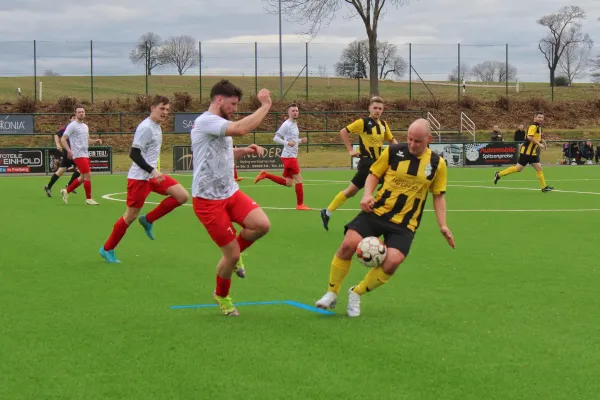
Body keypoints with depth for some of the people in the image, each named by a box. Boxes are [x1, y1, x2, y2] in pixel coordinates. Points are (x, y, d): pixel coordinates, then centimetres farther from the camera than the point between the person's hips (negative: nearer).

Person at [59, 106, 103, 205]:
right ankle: (88, 199, -2)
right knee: (88, 175, -11)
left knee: (83, 177, 12)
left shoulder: (85, 126, 16)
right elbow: (63, 139, -10)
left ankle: (66, 191, 24)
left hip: (85, 154, 9)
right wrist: (69, 150, -23)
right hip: (78, 155, -9)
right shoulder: (72, 126, -8)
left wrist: (96, 141, 5)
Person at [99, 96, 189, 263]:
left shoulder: (156, 127, 12)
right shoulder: (145, 127, -16)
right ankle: (107, 249, 13)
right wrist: (152, 170, -28)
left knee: (183, 196, -5)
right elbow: (134, 154, -21)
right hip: (139, 178, -8)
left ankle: (148, 220, 5)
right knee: (131, 215, -3)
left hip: (153, 175, 8)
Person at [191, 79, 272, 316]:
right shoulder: (205, 121, -17)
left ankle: (234, 253, 12)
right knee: (232, 256, -4)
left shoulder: (221, 125, 16)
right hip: (208, 199, -8)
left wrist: (245, 151, 13)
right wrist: (265, 106, -23)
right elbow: (241, 129, -32)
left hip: (230, 193, 8)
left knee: (262, 225, -17)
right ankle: (221, 296, 24)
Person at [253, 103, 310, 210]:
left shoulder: (294, 124, 16)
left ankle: (265, 175, 15)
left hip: (292, 156, 9)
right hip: (289, 156, -9)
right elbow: (276, 138, -15)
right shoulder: (286, 124, -12)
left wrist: (301, 140, 9)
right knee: (299, 179, -7)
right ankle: (300, 204, 0)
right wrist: (287, 143, -28)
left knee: (288, 183, 10)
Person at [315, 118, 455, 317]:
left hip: (405, 224, 0)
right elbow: (373, 174, 6)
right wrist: (367, 195, -12)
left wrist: (443, 225, 1)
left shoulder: (437, 163, 0)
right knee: (348, 245, -18)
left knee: (393, 261, -21)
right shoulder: (393, 152, -4)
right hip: (377, 212, 0)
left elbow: (438, 196, 9)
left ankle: (356, 293, 5)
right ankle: (332, 293, 5)